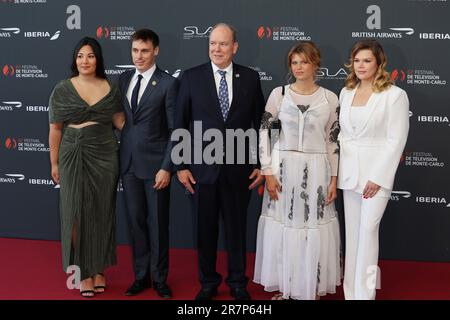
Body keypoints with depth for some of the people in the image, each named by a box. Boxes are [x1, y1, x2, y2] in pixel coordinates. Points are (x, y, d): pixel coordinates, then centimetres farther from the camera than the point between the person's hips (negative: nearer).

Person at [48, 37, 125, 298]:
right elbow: (55, 129, 3)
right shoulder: (62, 89, -1)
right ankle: (84, 272, 16)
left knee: (102, 213, 8)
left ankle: (99, 270, 22)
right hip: (73, 157, -1)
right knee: (77, 213, 4)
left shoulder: (111, 89, 3)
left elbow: (120, 121, 8)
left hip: (105, 156, 1)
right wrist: (54, 163, 4)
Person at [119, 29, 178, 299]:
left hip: (155, 163, -4)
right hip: (128, 163, 5)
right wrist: (117, 157, 6)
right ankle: (141, 276, 23)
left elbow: (175, 130, -9)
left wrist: (167, 167, -14)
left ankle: (160, 279, 19)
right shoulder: (124, 79, 9)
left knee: (158, 223, 5)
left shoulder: (168, 83, -8)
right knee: (136, 221, 11)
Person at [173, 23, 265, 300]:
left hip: (239, 168, 0)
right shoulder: (192, 77, 0)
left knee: (237, 228, 11)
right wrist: (181, 165, -2)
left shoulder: (251, 78, 2)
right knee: (206, 229, 10)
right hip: (203, 167, 0)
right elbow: (180, 124, 2)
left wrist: (261, 164, 2)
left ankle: (238, 283, 27)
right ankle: (208, 282, 27)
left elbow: (260, 123, 5)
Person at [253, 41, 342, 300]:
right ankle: (283, 287, 23)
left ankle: (312, 288, 22)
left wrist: (334, 179, 1)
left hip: (316, 171, 0)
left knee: (314, 231, 5)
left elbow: (334, 140, 5)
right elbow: (264, 132, -1)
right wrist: (268, 172, -7)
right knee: (282, 227, 6)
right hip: (283, 169, 0)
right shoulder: (279, 94, -1)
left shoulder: (330, 98, 1)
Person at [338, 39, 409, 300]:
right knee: (352, 231, 9)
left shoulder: (395, 95, -7)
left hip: (377, 171, -5)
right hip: (349, 172, 5)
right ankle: (351, 291, 18)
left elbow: (396, 140, -10)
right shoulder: (346, 93, 10)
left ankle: (364, 292, 3)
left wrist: (378, 177, -14)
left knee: (368, 229, -8)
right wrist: (339, 169, 4)